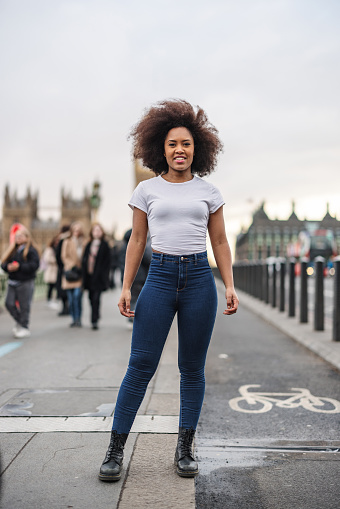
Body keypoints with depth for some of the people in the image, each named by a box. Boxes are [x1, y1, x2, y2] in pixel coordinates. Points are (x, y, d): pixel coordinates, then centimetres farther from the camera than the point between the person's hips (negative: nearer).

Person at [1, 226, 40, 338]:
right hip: (12, 282, 6)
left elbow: (34, 265, -17)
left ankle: (24, 328, 10)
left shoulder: (31, 250, -6)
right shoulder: (13, 250, 15)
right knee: (9, 304, 3)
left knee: (24, 306, -2)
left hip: (25, 283, -6)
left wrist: (19, 266, -20)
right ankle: (19, 321, 24)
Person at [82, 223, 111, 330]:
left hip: (98, 276, -5)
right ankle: (96, 314, 31)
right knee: (91, 297, 10)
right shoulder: (89, 245, 13)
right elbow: (84, 260, 14)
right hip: (89, 275, 5)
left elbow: (107, 261, -3)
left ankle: (94, 320, -7)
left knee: (96, 298, -9)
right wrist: (85, 274, 5)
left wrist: (104, 275, -9)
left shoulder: (105, 245, 0)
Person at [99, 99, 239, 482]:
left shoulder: (208, 192, 10)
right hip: (160, 277, -1)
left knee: (192, 368, 6)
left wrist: (230, 286, 2)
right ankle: (115, 449, 9)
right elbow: (137, 241, 9)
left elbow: (220, 242, 12)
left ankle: (184, 450, 19)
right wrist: (126, 287, 3)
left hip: (199, 278, 1)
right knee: (141, 365, -3)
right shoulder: (147, 190, 8)